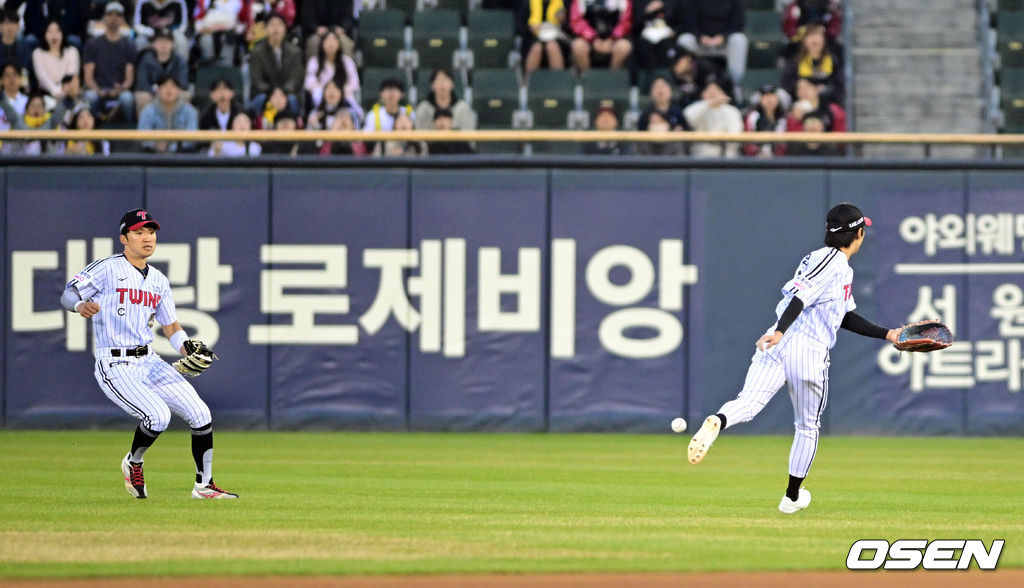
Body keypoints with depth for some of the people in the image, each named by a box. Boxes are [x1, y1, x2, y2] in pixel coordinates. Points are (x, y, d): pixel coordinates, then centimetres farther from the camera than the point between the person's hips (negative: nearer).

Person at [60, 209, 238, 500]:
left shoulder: (159, 281, 15)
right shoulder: (107, 268, -6)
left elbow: (172, 328, 20)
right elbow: (68, 294, -11)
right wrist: (82, 306, -35)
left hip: (150, 363, 7)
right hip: (115, 367, -7)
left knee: (200, 414, -2)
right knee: (158, 415, -26)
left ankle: (203, 485, 13)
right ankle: (133, 463, 4)